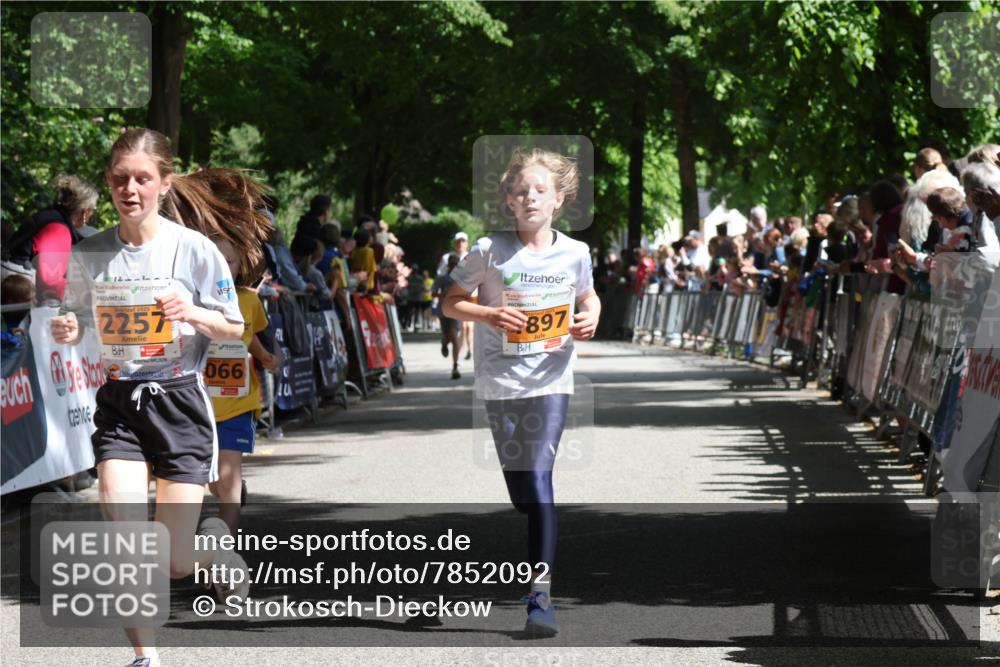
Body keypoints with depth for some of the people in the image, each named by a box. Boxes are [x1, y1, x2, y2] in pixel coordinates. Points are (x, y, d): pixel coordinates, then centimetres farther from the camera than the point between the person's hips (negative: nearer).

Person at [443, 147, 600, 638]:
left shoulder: (574, 253, -1)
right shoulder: (489, 252, -6)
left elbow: (588, 295, 19)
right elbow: (450, 302, 2)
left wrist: (590, 319, -3)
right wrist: (489, 315, -16)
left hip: (550, 381, -1)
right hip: (500, 381, 1)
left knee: (539, 480, -13)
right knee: (518, 489, 8)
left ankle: (541, 594, -16)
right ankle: (536, 555, 33)